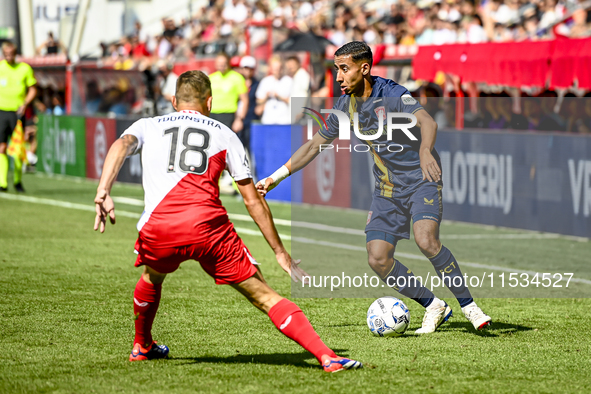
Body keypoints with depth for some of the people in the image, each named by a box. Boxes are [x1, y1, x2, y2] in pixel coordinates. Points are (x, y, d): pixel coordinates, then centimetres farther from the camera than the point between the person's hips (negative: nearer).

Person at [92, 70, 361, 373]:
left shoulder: (147, 126, 24)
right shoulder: (224, 134, 22)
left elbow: (121, 145, 0)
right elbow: (253, 201, 19)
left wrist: (103, 192, -12)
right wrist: (280, 252, 23)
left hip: (157, 230, 1)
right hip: (209, 227, -1)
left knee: (152, 277, 36)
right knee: (264, 295, 3)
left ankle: (142, 347, 53)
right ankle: (327, 357, -11)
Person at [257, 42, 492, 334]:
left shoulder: (392, 95, -17)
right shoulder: (346, 104, 3)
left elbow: (427, 121, -34)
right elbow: (315, 145, 14)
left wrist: (425, 150, -56)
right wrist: (275, 178, 12)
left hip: (421, 181, -6)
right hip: (387, 189, 6)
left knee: (426, 241, -29)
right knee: (378, 259, -9)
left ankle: (469, 306, -13)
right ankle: (434, 307, 10)